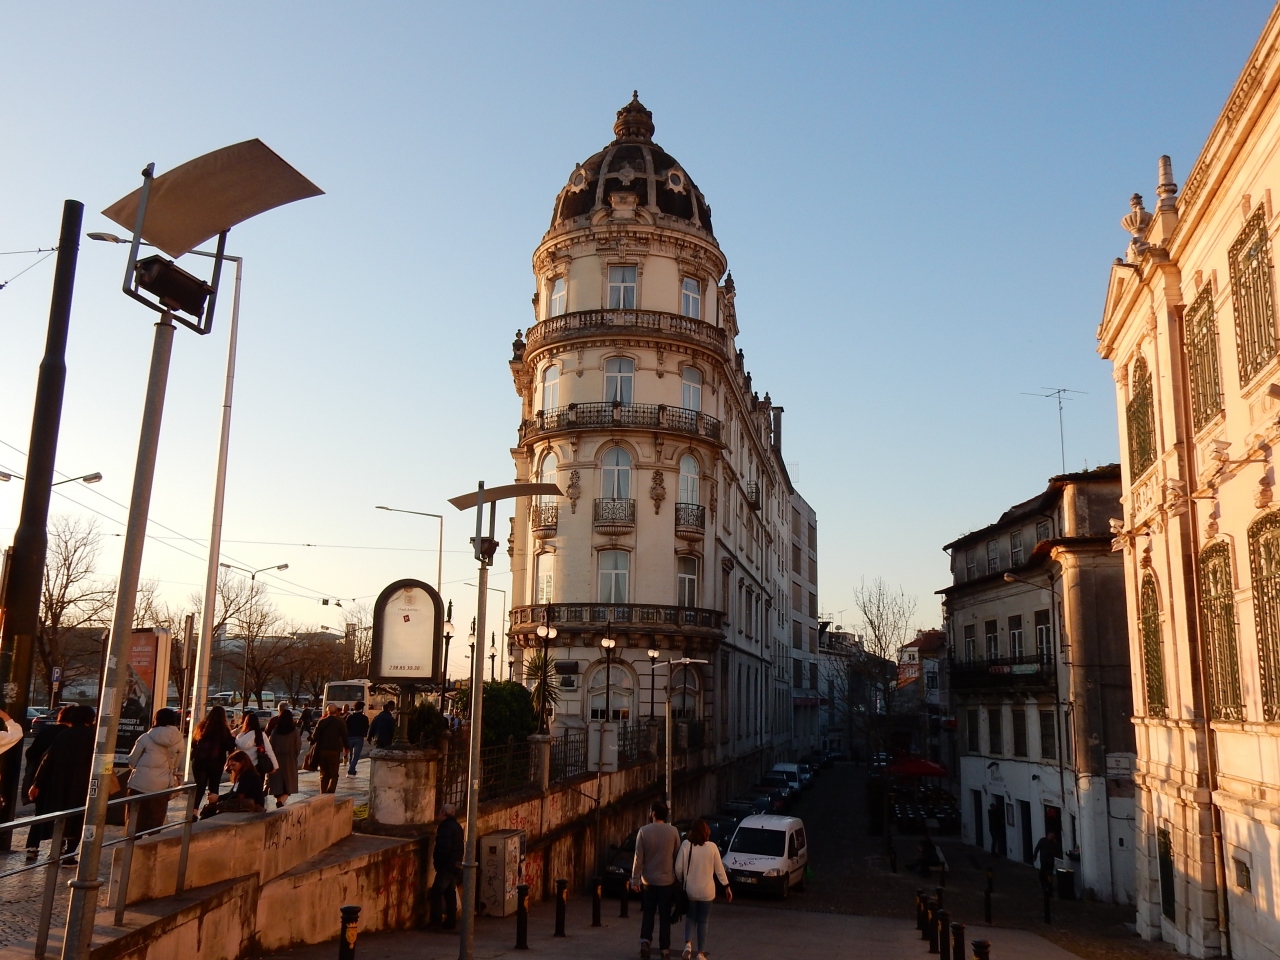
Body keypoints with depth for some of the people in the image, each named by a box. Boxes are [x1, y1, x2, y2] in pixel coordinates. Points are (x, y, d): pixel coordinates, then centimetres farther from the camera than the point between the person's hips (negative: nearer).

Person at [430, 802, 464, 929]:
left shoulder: (446, 826, -15)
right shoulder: (457, 826, 14)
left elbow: (444, 847, -21)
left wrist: (437, 862, -12)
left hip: (447, 865, -9)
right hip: (456, 865, 9)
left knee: (437, 891, -4)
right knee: (450, 893, 12)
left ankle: (436, 920, -5)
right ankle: (451, 921, 14)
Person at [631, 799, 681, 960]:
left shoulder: (643, 831, -9)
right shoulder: (673, 831, -7)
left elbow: (638, 858, -8)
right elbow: (678, 856, 0)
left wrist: (635, 879, -1)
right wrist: (678, 877, 12)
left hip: (648, 880, 0)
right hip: (667, 880, 0)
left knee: (648, 913, 14)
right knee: (664, 916, 10)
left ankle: (645, 941, -4)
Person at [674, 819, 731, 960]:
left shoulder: (686, 845, -9)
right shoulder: (712, 847, -8)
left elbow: (678, 867, -6)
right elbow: (719, 869, -2)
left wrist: (680, 881, 12)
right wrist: (727, 887, 9)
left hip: (690, 890, 0)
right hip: (706, 890, 0)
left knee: (690, 918, 18)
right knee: (702, 921, 13)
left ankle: (688, 944, -3)